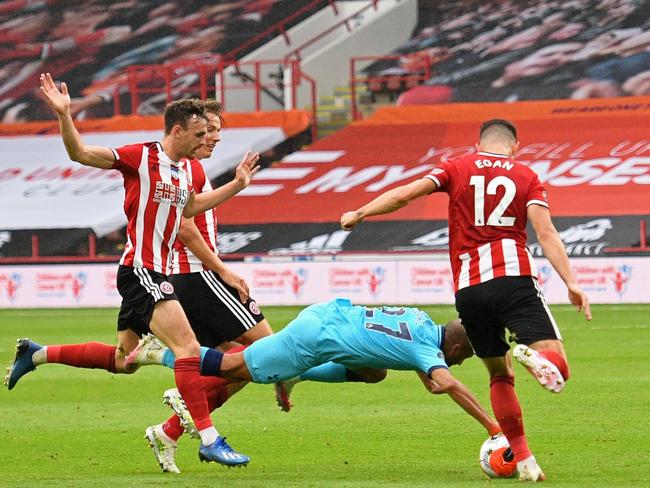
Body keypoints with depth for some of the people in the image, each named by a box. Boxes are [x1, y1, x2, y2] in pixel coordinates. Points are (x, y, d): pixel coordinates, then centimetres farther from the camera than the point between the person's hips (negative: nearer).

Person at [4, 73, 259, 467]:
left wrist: (236, 185, 29)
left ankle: (37, 354, 30)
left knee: (122, 359, 16)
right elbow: (80, 154, -12)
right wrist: (64, 115, -27)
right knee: (188, 347, -17)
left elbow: (190, 207, 32)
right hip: (140, 271, -9)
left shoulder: (185, 168, 13)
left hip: (157, 274, 9)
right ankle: (209, 439, -19)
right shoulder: (140, 157, -11)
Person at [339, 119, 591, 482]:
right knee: (558, 370, -8)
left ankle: (523, 460, 11)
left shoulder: (457, 169, 13)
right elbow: (546, 233, -2)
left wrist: (359, 214, 15)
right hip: (514, 277, -3)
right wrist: (571, 283, -7)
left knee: (501, 376, 18)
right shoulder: (526, 177, 11)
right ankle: (533, 354, -42)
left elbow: (406, 193, 3)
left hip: (468, 289, 3)